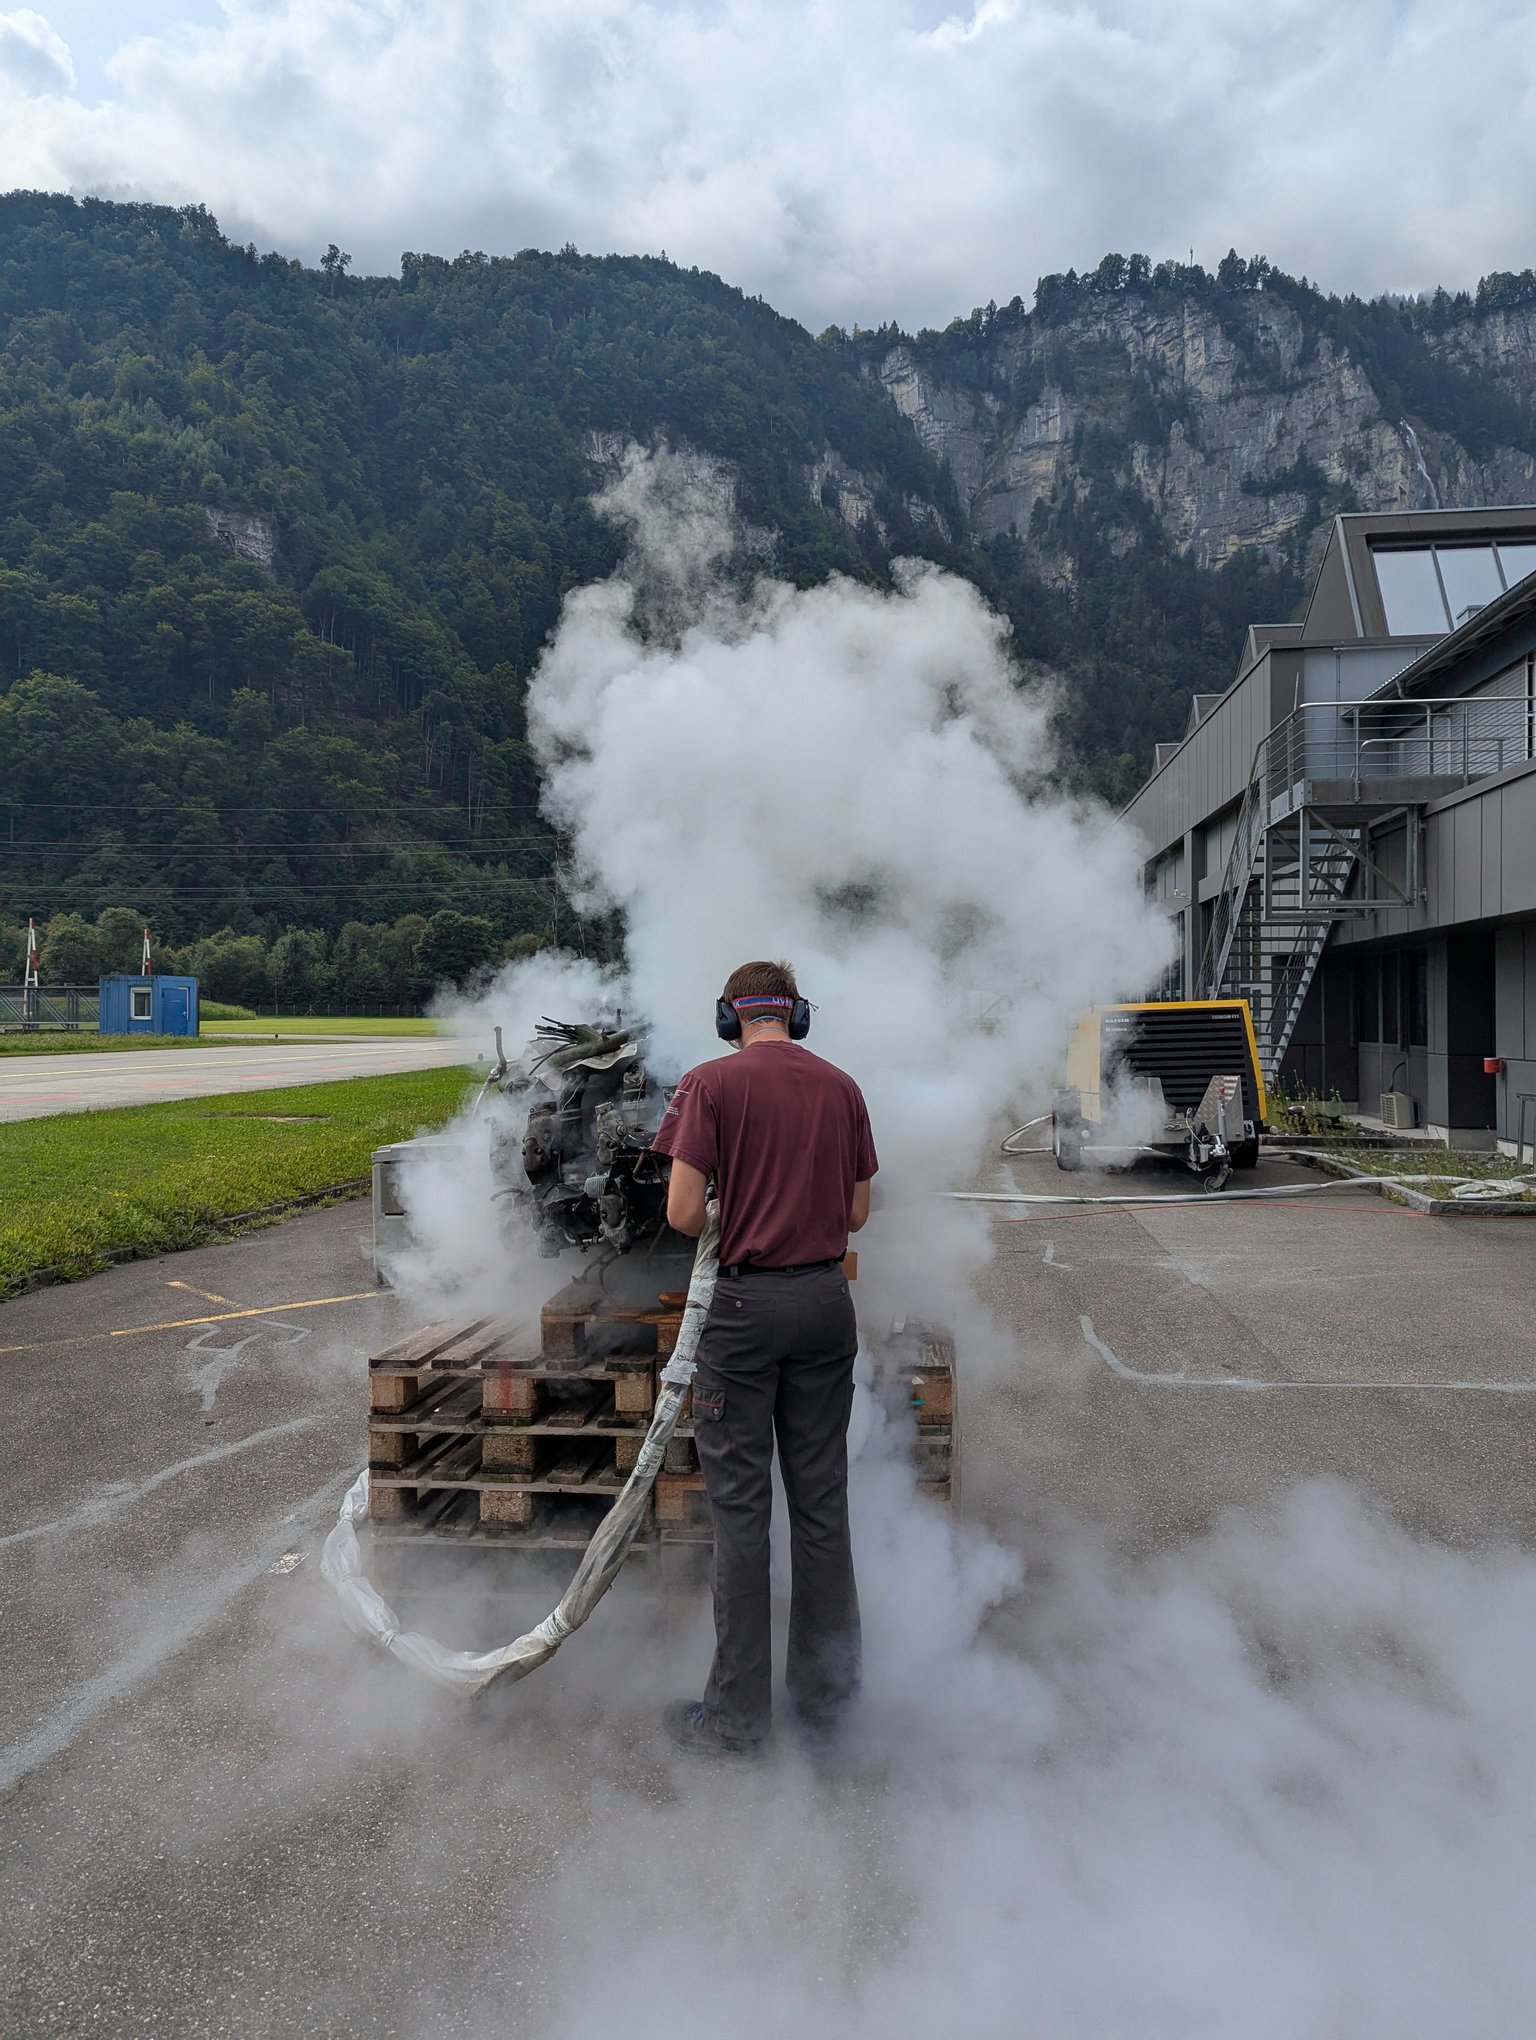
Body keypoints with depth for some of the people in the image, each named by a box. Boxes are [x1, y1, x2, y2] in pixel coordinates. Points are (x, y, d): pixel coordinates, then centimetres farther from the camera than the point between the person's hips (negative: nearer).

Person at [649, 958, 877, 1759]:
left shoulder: (709, 1083, -8)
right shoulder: (842, 1088, 4)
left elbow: (682, 1212, -14)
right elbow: (858, 1213, 9)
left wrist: (726, 1227, 7)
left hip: (746, 1303, -4)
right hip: (827, 1300, 4)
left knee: (740, 1505, 5)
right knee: (821, 1498, 14)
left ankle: (738, 1714, 15)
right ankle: (826, 1691, 26)